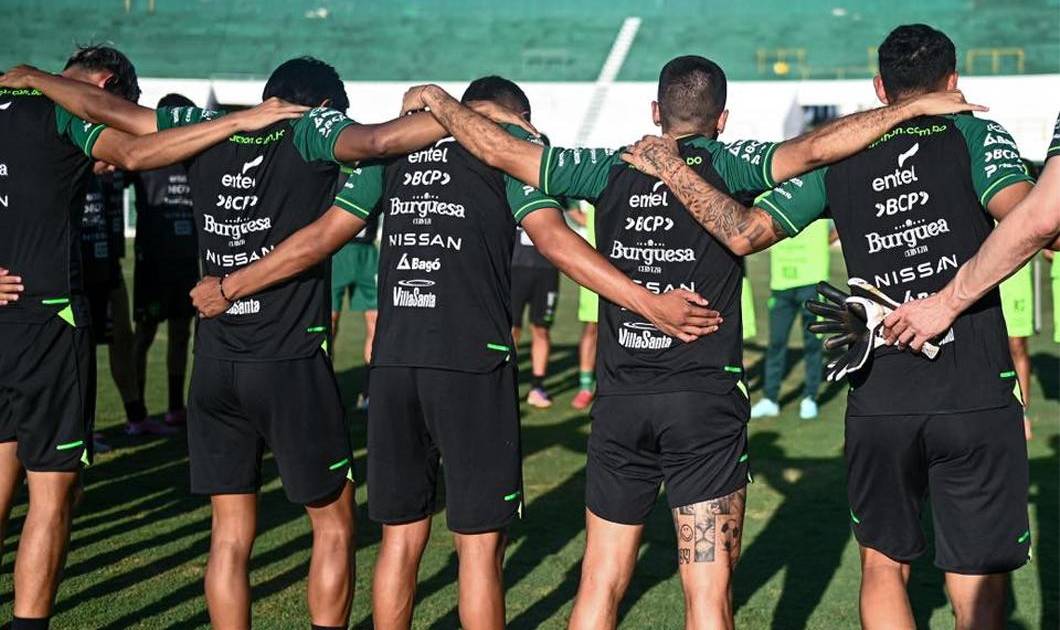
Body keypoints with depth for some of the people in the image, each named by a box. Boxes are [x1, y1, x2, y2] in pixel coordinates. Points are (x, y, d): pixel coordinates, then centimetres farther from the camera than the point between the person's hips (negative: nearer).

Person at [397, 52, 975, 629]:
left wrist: (435, 99, 23)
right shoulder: (726, 167, -4)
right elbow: (811, 150, -17)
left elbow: (498, 148, 8)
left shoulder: (611, 171, 4)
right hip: (705, 404, -3)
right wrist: (912, 106, -9)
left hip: (618, 403, 3)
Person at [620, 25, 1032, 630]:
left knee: (884, 565, 20)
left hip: (879, 399, 2)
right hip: (978, 398, -2)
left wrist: (671, 167, 9)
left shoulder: (837, 156, 7)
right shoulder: (977, 136, 0)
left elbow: (744, 233, 0)